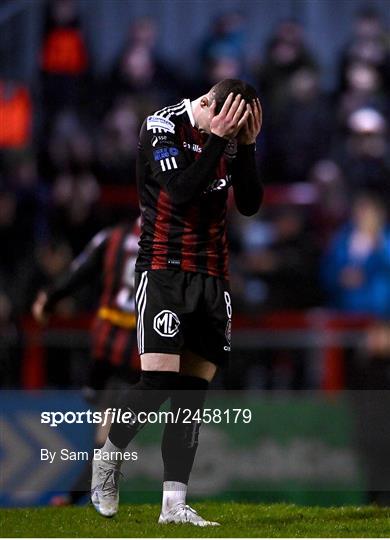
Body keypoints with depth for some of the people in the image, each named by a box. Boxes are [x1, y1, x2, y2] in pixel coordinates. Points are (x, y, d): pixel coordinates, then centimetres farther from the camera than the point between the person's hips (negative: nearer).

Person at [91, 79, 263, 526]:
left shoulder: (230, 138, 7)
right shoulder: (162, 127, -9)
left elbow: (250, 204, 2)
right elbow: (181, 192, -20)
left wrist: (246, 145, -8)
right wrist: (218, 139, -20)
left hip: (212, 278, 5)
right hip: (163, 273, -5)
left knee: (192, 394, 1)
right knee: (159, 382, -15)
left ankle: (174, 504, 1)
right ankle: (110, 455, 12)